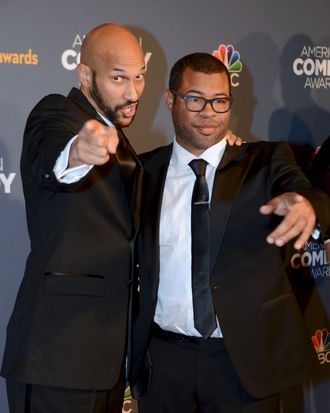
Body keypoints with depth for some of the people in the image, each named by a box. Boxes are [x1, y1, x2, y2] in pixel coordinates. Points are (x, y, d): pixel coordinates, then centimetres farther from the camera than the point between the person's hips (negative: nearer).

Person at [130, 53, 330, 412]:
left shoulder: (265, 161, 1)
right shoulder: (145, 171, 5)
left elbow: (300, 194, -18)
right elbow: (130, 259, 10)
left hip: (247, 359, -1)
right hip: (163, 360, 1)